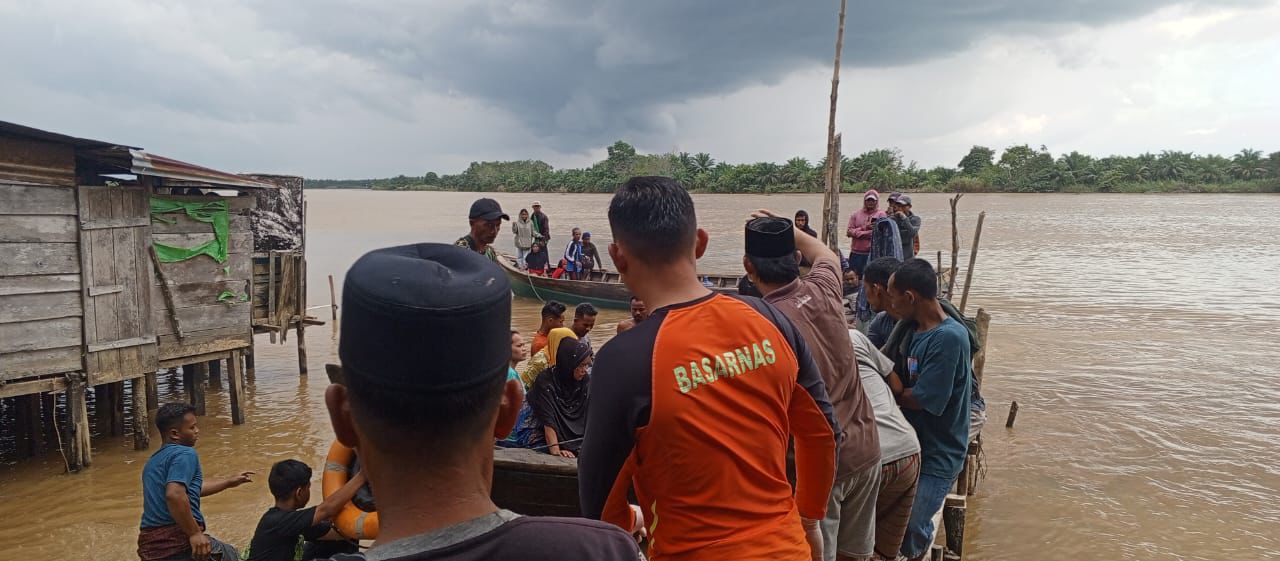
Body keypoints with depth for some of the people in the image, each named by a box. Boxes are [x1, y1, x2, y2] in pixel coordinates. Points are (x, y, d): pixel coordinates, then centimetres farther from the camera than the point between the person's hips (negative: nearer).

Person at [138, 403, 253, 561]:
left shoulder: (153, 460, 21)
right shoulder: (185, 453, -9)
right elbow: (174, 495, -27)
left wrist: (229, 482, 42)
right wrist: (195, 533, -22)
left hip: (149, 546, 8)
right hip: (178, 540, -8)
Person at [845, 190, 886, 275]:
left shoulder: (881, 214, 3)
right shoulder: (856, 215, 12)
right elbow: (849, 231, 4)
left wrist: (859, 233, -7)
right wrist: (864, 228, -10)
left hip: (873, 253, -3)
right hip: (856, 253, 3)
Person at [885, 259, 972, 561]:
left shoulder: (949, 337, -23)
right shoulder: (915, 329, 4)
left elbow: (921, 399, -21)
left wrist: (887, 391, -6)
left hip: (937, 454, -7)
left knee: (908, 533, -12)